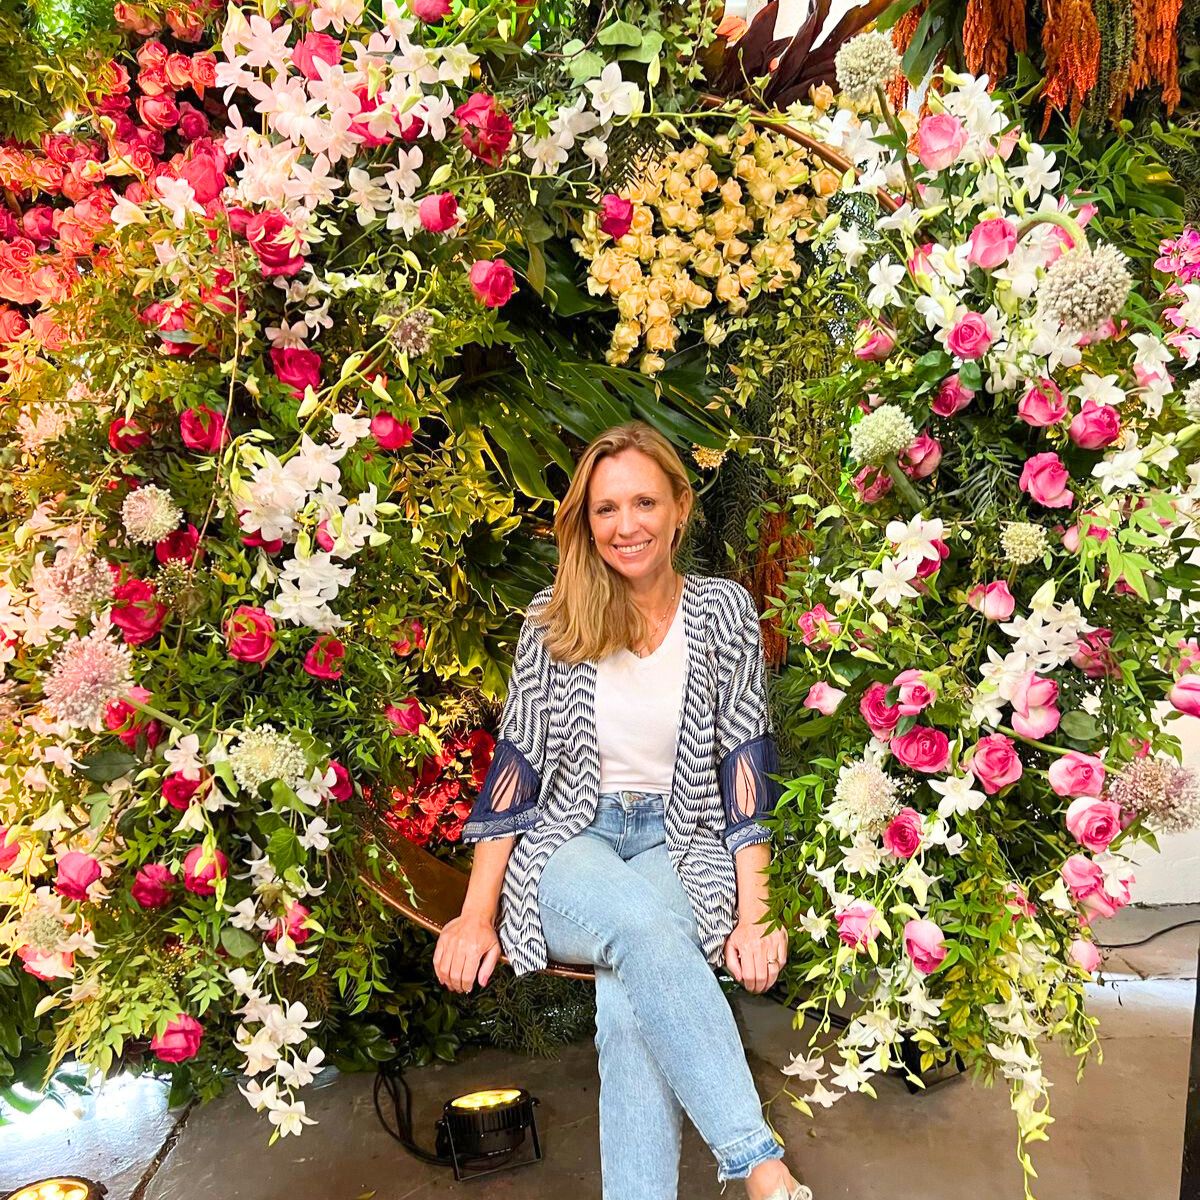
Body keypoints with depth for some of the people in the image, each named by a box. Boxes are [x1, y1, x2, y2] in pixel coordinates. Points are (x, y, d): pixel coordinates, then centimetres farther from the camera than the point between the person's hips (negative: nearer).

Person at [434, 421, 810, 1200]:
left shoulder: (723, 610, 1)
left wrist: (754, 915, -10)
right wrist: (477, 915, -5)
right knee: (642, 927, -34)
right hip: (568, 843, 0)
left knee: (630, 993, -32)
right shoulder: (553, 617, 1)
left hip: (680, 845, 0)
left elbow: (744, 762, -2)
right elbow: (517, 763, 1)